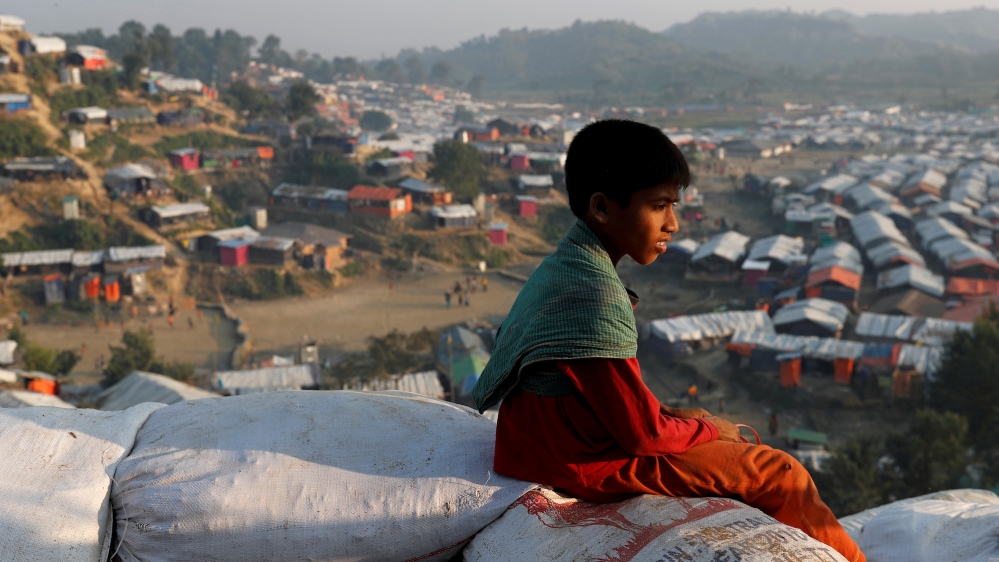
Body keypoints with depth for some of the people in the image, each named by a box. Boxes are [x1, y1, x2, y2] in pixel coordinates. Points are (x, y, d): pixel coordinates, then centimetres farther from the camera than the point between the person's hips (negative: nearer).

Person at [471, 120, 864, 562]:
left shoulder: (563, 267, 2)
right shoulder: (597, 297, -28)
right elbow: (643, 433, -22)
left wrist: (673, 414, 4)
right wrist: (707, 429, -4)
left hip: (561, 441, 10)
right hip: (590, 466, -10)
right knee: (781, 474, -3)